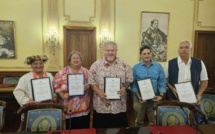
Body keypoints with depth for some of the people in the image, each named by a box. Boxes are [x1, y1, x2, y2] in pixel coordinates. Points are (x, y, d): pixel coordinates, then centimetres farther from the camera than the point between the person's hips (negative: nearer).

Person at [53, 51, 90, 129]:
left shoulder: (86, 72, 6)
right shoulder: (62, 72, 0)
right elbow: (56, 84, -1)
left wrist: (88, 86, -14)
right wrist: (62, 95, -13)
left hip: (83, 108, 2)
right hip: (68, 108, -1)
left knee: (84, 130, 10)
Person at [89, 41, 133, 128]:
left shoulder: (124, 65, 2)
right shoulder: (96, 65, -2)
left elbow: (129, 80, 6)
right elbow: (92, 82, -2)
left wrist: (124, 87, -13)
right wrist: (99, 92, -15)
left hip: (119, 106, 2)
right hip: (101, 106, -1)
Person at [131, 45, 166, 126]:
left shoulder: (158, 66, 0)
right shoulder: (136, 67, -3)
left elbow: (162, 82, 1)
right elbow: (133, 84, -4)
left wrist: (161, 96, -10)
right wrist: (139, 96, -14)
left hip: (154, 99, 1)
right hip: (140, 100, -1)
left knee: (153, 122, 15)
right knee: (139, 121, 16)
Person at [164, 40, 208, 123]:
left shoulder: (199, 63, 2)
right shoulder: (170, 63, -2)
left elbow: (204, 80, 7)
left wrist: (199, 95, -5)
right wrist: (172, 89, -12)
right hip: (174, 99, -1)